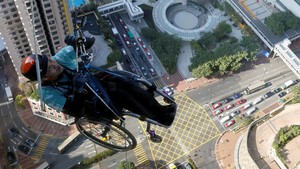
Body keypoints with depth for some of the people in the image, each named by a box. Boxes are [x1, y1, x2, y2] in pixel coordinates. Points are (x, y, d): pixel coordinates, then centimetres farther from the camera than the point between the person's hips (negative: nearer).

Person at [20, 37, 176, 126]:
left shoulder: (60, 57, -13)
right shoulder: (48, 94, -24)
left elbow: (89, 43, -10)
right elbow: (76, 111, -27)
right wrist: (77, 91, -42)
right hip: (88, 103, -5)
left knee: (122, 82, -23)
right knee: (118, 94, -30)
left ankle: (159, 109, -13)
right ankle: (160, 118, -18)